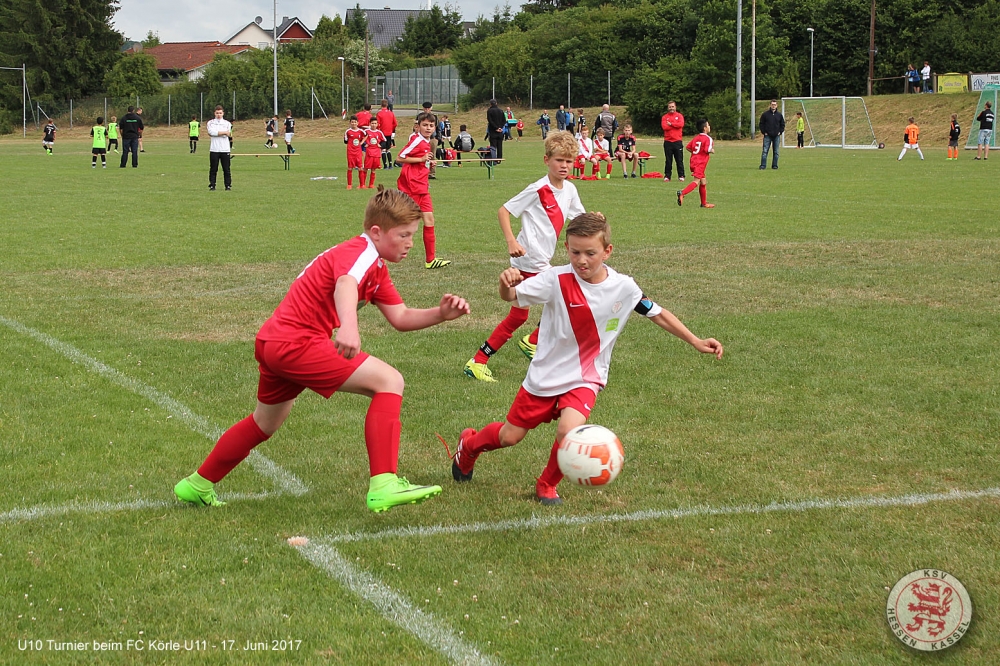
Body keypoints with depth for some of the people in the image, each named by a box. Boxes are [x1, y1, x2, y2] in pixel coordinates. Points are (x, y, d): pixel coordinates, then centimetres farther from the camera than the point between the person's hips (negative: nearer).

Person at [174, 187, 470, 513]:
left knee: (265, 423, 31)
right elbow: (345, 284, -37)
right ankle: (383, 486, -26)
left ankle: (197, 485, 47)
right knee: (389, 381, -17)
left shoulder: (377, 268, 18)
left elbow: (401, 318, 13)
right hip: (297, 342, -11)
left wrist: (441, 314, -5)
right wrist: (349, 327, -57)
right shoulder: (362, 252, -14)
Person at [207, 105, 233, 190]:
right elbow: (211, 132, -11)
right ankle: (212, 186, 6)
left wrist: (216, 133, -5)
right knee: (213, 169, 1)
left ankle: (228, 185, 7)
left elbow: (226, 134, -5)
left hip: (225, 149, 0)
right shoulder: (210, 122, 8)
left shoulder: (227, 123, 10)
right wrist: (224, 132, -8)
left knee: (226, 169, 1)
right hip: (214, 149, 0)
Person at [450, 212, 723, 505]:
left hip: (585, 379, 0)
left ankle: (547, 486, 4)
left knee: (568, 430, -26)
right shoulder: (557, 280, -18)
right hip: (544, 377, 0)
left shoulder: (624, 287, -11)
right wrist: (506, 284, -46)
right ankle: (469, 444, 46)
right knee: (510, 437, 10)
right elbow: (512, 296, -22)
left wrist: (696, 341, 3)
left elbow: (658, 314, 3)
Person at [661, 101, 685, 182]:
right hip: (668, 141, 1)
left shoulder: (679, 116, 8)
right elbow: (664, 127, -8)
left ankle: (681, 176, 6)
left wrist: (671, 124, -7)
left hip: (677, 141, -1)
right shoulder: (664, 117, 8)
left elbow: (681, 124, -11)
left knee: (679, 160, 1)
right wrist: (675, 125, -6)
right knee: (668, 161, 3)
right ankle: (667, 176, 7)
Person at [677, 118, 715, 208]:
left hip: (694, 161, 9)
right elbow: (707, 150, -20)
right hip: (700, 164, -9)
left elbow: (688, 147, 13)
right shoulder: (708, 139, -8)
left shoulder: (696, 138, 14)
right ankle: (682, 193, -35)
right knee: (696, 181, -17)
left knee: (703, 182, 16)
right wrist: (712, 150, 1)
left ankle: (704, 203, 21)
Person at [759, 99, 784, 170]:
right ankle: (763, 166, -6)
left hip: (776, 136, 2)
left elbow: (782, 124, 15)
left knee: (776, 152, 5)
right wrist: (764, 132, -4)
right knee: (765, 151, -7)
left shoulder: (779, 115, 7)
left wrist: (780, 132, 2)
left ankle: (774, 165, 12)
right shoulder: (765, 114, 0)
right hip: (767, 136, -2)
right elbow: (761, 124, 4)